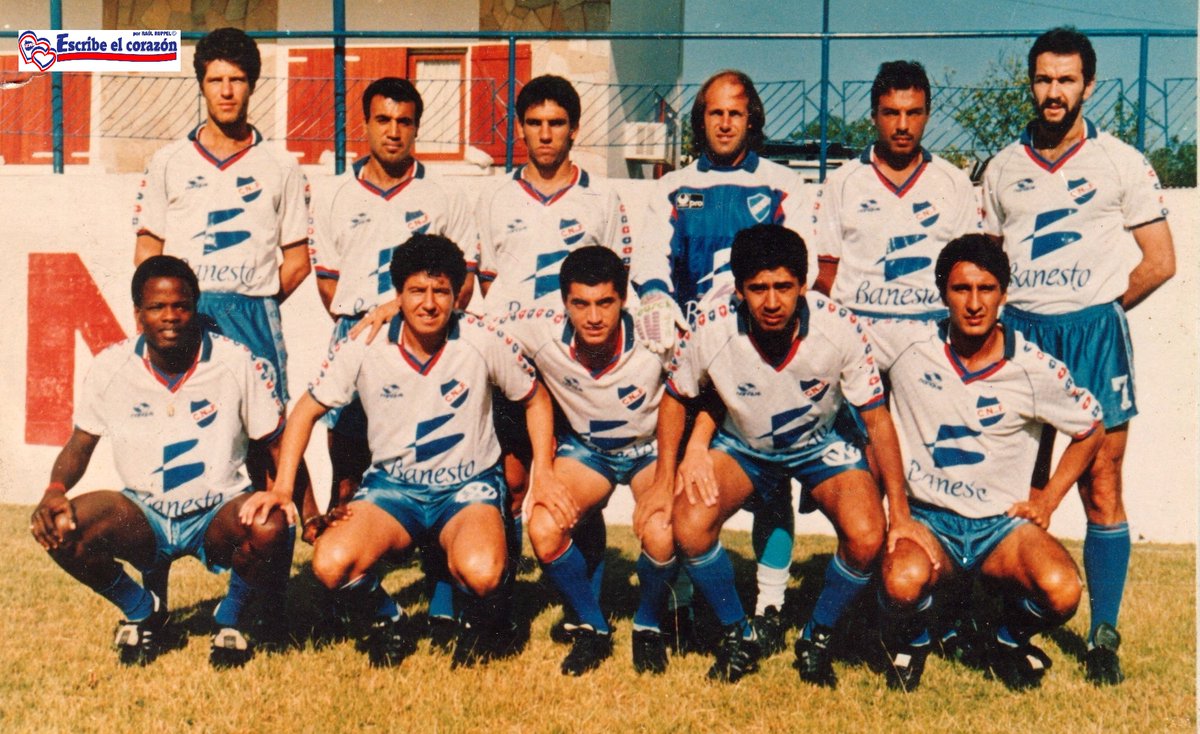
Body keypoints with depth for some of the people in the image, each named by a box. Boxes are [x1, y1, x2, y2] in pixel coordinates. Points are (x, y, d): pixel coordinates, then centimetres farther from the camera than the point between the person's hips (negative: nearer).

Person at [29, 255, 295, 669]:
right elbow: (79, 446, 6)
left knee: (270, 527, -36)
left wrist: (286, 493, -24)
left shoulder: (238, 364, -11)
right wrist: (55, 490, -16)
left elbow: (281, 445, -4)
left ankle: (231, 618, 1)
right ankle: (142, 611, 6)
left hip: (218, 515, -2)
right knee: (60, 528, -26)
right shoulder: (111, 367, -5)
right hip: (144, 518, 2)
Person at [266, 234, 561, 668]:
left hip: (468, 485, -2)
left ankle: (478, 620, 6)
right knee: (330, 565, -26)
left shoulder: (483, 342, -11)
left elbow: (535, 400, 6)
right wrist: (282, 488, -10)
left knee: (481, 573, -34)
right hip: (391, 485, 2)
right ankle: (389, 625, 8)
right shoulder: (363, 346, -10)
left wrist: (544, 470, -5)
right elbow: (306, 411, 1)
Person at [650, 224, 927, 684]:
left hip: (821, 444, 0)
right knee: (688, 525, -26)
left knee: (867, 538, -26)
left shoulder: (840, 329, -28)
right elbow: (675, 397, -4)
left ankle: (817, 638, 5)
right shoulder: (710, 332, -26)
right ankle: (736, 636, 1)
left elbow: (877, 419, -16)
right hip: (743, 446, 1)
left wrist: (900, 516, -14)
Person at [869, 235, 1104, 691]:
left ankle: (1010, 641, 9)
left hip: (1003, 521, 1)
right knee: (903, 582, -35)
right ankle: (911, 643, 5)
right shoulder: (908, 345, -8)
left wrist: (1048, 498, 4)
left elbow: (1092, 429, 11)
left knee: (1061, 590, -29)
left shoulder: (1035, 370, -6)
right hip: (927, 517, -1)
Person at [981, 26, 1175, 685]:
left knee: (1101, 489, -3)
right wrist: (1003, 314, 5)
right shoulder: (1003, 168, 13)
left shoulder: (1122, 163, 4)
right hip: (1018, 331, 3)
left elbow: (1160, 262, 3)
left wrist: (1095, 310, 2)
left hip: (1094, 332, -2)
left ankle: (1104, 637, 4)